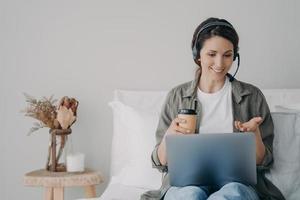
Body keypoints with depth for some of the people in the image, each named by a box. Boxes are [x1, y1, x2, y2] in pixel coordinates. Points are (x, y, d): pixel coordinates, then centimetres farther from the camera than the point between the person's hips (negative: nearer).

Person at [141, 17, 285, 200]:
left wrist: (254, 133, -11)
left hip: (237, 180, 0)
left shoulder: (252, 96, 9)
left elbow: (263, 163, 9)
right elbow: (161, 162, 9)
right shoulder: (177, 96, 10)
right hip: (186, 181, 0)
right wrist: (169, 135, -13)